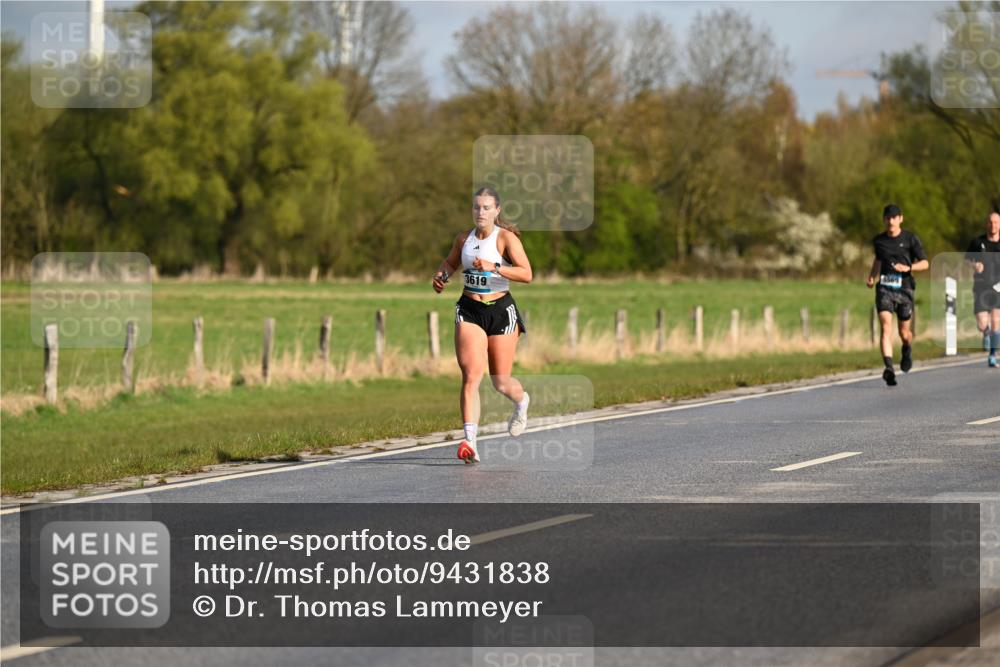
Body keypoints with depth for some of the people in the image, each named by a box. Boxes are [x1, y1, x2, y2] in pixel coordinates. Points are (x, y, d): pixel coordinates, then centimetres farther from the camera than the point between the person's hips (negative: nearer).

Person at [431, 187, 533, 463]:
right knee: (471, 374, -17)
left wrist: (494, 267, -28)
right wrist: (441, 275, 6)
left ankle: (522, 401, 45)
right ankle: (470, 442, -23)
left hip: (501, 310, -2)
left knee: (501, 382, 6)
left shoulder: (505, 238, -7)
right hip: (469, 310, 2)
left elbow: (526, 274, -18)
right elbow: (450, 262, 29)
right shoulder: (464, 239, 7)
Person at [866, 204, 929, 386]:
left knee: (904, 332, 9)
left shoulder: (910, 239, 0)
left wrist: (908, 267, -17)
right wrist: (871, 277, 12)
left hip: (904, 289, -1)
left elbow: (925, 263, 1)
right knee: (886, 327, -17)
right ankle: (889, 369, -27)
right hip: (884, 289, 1)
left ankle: (907, 350, 46)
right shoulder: (878, 241, 8)